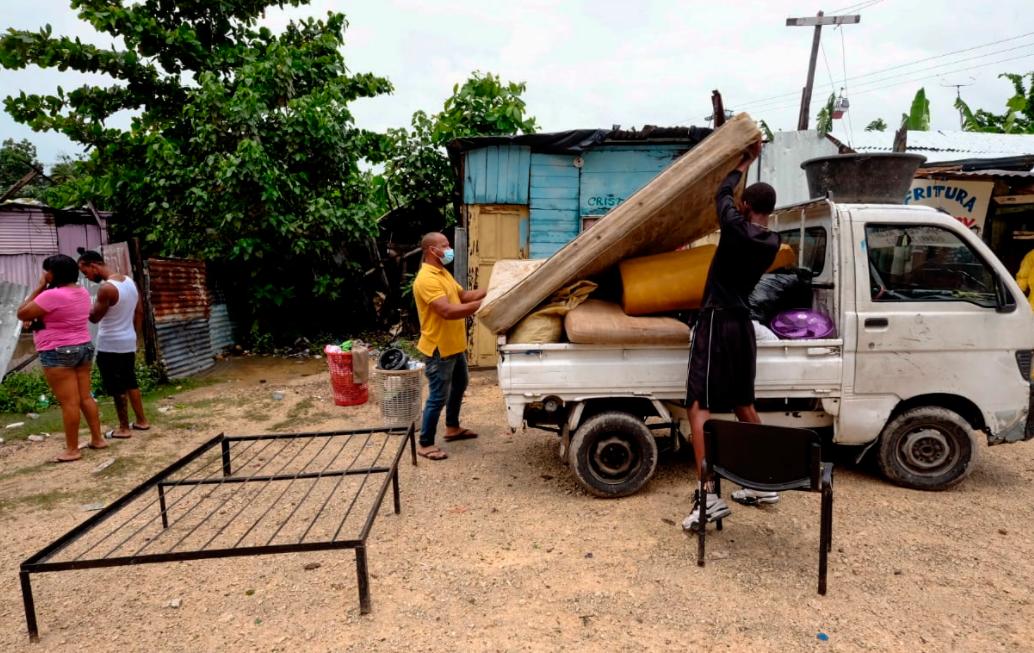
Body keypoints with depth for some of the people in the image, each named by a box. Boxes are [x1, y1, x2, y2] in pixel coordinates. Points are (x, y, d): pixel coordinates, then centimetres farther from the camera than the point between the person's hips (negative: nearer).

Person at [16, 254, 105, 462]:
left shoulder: (52, 295, -20)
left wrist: (39, 288, -7)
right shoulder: (82, 292, 8)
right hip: (83, 348, 8)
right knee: (85, 397, 14)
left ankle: (72, 449, 4)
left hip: (58, 353, -8)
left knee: (69, 403, -3)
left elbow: (22, 314, -11)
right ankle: (97, 438, 20)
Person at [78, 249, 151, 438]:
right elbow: (139, 312, 12)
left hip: (110, 346, -8)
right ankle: (142, 421, 24)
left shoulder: (106, 288, -21)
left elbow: (94, 317, -12)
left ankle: (124, 428, 11)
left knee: (117, 388, 2)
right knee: (130, 382, 18)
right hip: (128, 342, 8)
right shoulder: (129, 281, 5)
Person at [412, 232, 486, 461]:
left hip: (454, 345, 10)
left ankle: (452, 428, 41)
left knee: (459, 386, 23)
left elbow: (463, 295, 15)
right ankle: (425, 444, 10)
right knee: (438, 397, -3)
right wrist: (482, 303, -30)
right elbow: (448, 311, -32)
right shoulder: (427, 279, -24)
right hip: (439, 349, -10)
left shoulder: (443, 273, 10)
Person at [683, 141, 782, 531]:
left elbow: (723, 193, 10)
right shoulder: (772, 243, 8)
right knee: (744, 405, 18)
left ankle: (709, 497, -20)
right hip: (742, 324, 8)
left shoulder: (736, 228, -9)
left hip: (717, 322, -7)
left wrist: (745, 162, 28)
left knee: (699, 407, -11)